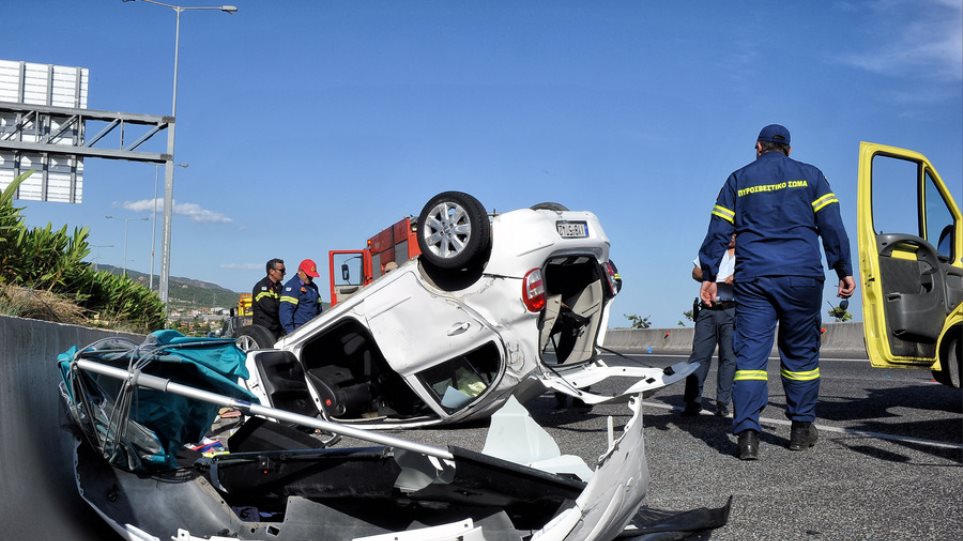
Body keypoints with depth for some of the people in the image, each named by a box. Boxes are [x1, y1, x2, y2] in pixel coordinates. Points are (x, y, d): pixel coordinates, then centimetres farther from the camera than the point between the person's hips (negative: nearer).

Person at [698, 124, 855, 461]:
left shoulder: (738, 180, 12)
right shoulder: (810, 176, 10)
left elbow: (718, 231, 7)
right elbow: (831, 225, 1)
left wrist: (709, 275, 10)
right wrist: (844, 270, 3)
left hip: (753, 279, 0)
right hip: (802, 278, 0)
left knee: (750, 354, -3)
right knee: (801, 353, 12)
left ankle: (747, 433, -15)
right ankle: (802, 428, 19)